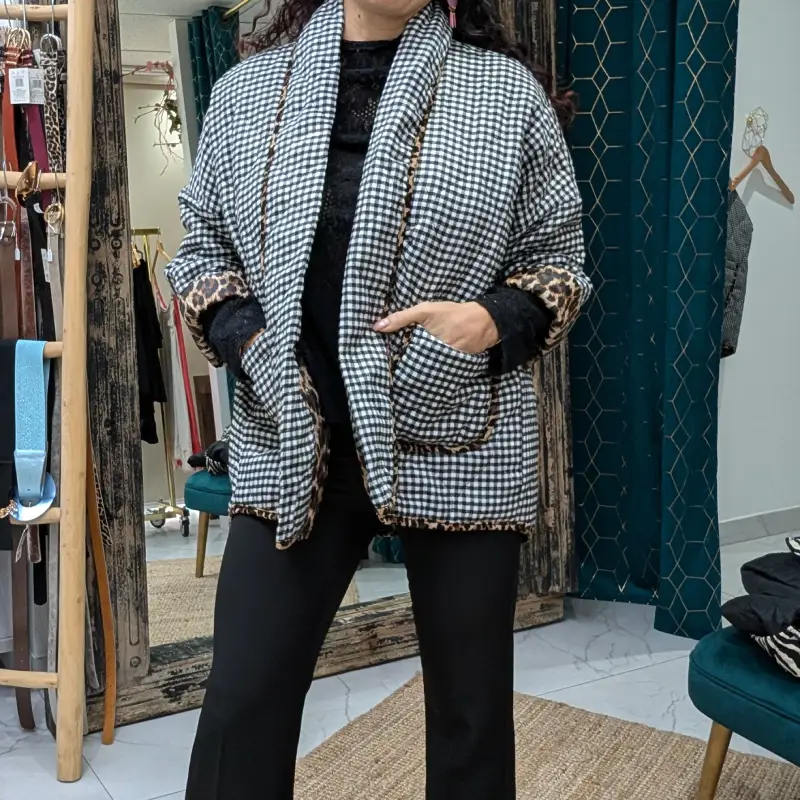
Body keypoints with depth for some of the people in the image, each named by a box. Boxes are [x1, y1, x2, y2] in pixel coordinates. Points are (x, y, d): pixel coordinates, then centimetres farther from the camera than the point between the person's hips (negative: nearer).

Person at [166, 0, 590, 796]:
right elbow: (202, 248, 14)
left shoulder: (508, 90, 2)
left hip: (460, 447, 0)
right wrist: (246, 340, -6)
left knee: (470, 706, 11)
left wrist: (492, 323, -15)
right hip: (292, 439, 1)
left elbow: (557, 260, 7)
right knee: (242, 701, 4)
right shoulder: (248, 87, 7)